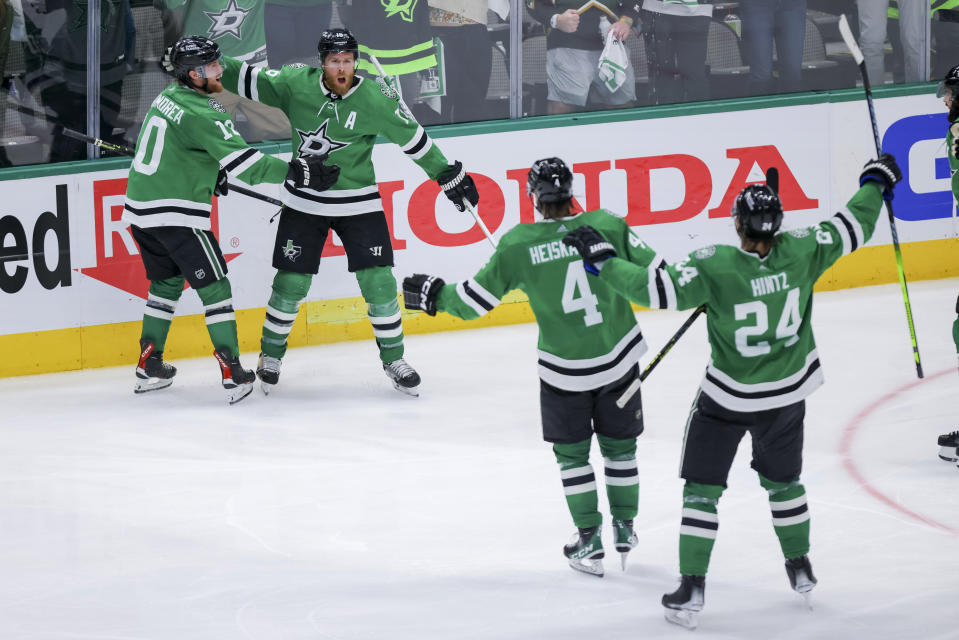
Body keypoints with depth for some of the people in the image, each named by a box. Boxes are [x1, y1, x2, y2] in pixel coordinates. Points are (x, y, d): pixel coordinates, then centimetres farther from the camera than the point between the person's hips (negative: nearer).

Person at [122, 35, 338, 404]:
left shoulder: (168, 97, 11)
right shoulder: (201, 114, -17)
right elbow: (243, 162, -19)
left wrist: (212, 173, 32)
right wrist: (297, 172, -16)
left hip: (141, 208, 9)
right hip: (176, 214, -9)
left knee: (167, 282, 22)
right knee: (213, 286, -1)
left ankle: (149, 367, 25)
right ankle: (232, 371, -4)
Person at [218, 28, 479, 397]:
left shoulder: (376, 98, -12)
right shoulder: (296, 84, -9)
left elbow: (413, 140, -3)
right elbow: (250, 80, 2)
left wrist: (450, 176, 1)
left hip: (358, 203, -1)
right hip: (305, 202, 1)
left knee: (377, 280, -4)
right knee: (291, 280, 1)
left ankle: (393, 359, 12)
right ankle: (271, 355, 21)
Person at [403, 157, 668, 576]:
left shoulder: (519, 244, -13)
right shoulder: (607, 226, -10)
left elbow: (478, 298, -6)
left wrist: (435, 294, 11)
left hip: (564, 368, -2)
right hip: (620, 358, 2)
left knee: (572, 451, 16)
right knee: (619, 445, 20)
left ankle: (589, 541, 14)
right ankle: (624, 530, 28)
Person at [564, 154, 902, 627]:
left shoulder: (714, 268, -27)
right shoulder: (800, 252, -16)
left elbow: (656, 289, -29)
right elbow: (854, 228, -3)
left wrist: (601, 259, -19)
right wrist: (875, 182, 14)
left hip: (729, 397, -4)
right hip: (789, 392, 4)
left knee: (703, 486, 7)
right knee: (782, 478, 25)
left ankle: (692, 586, 2)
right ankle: (800, 569, 37)